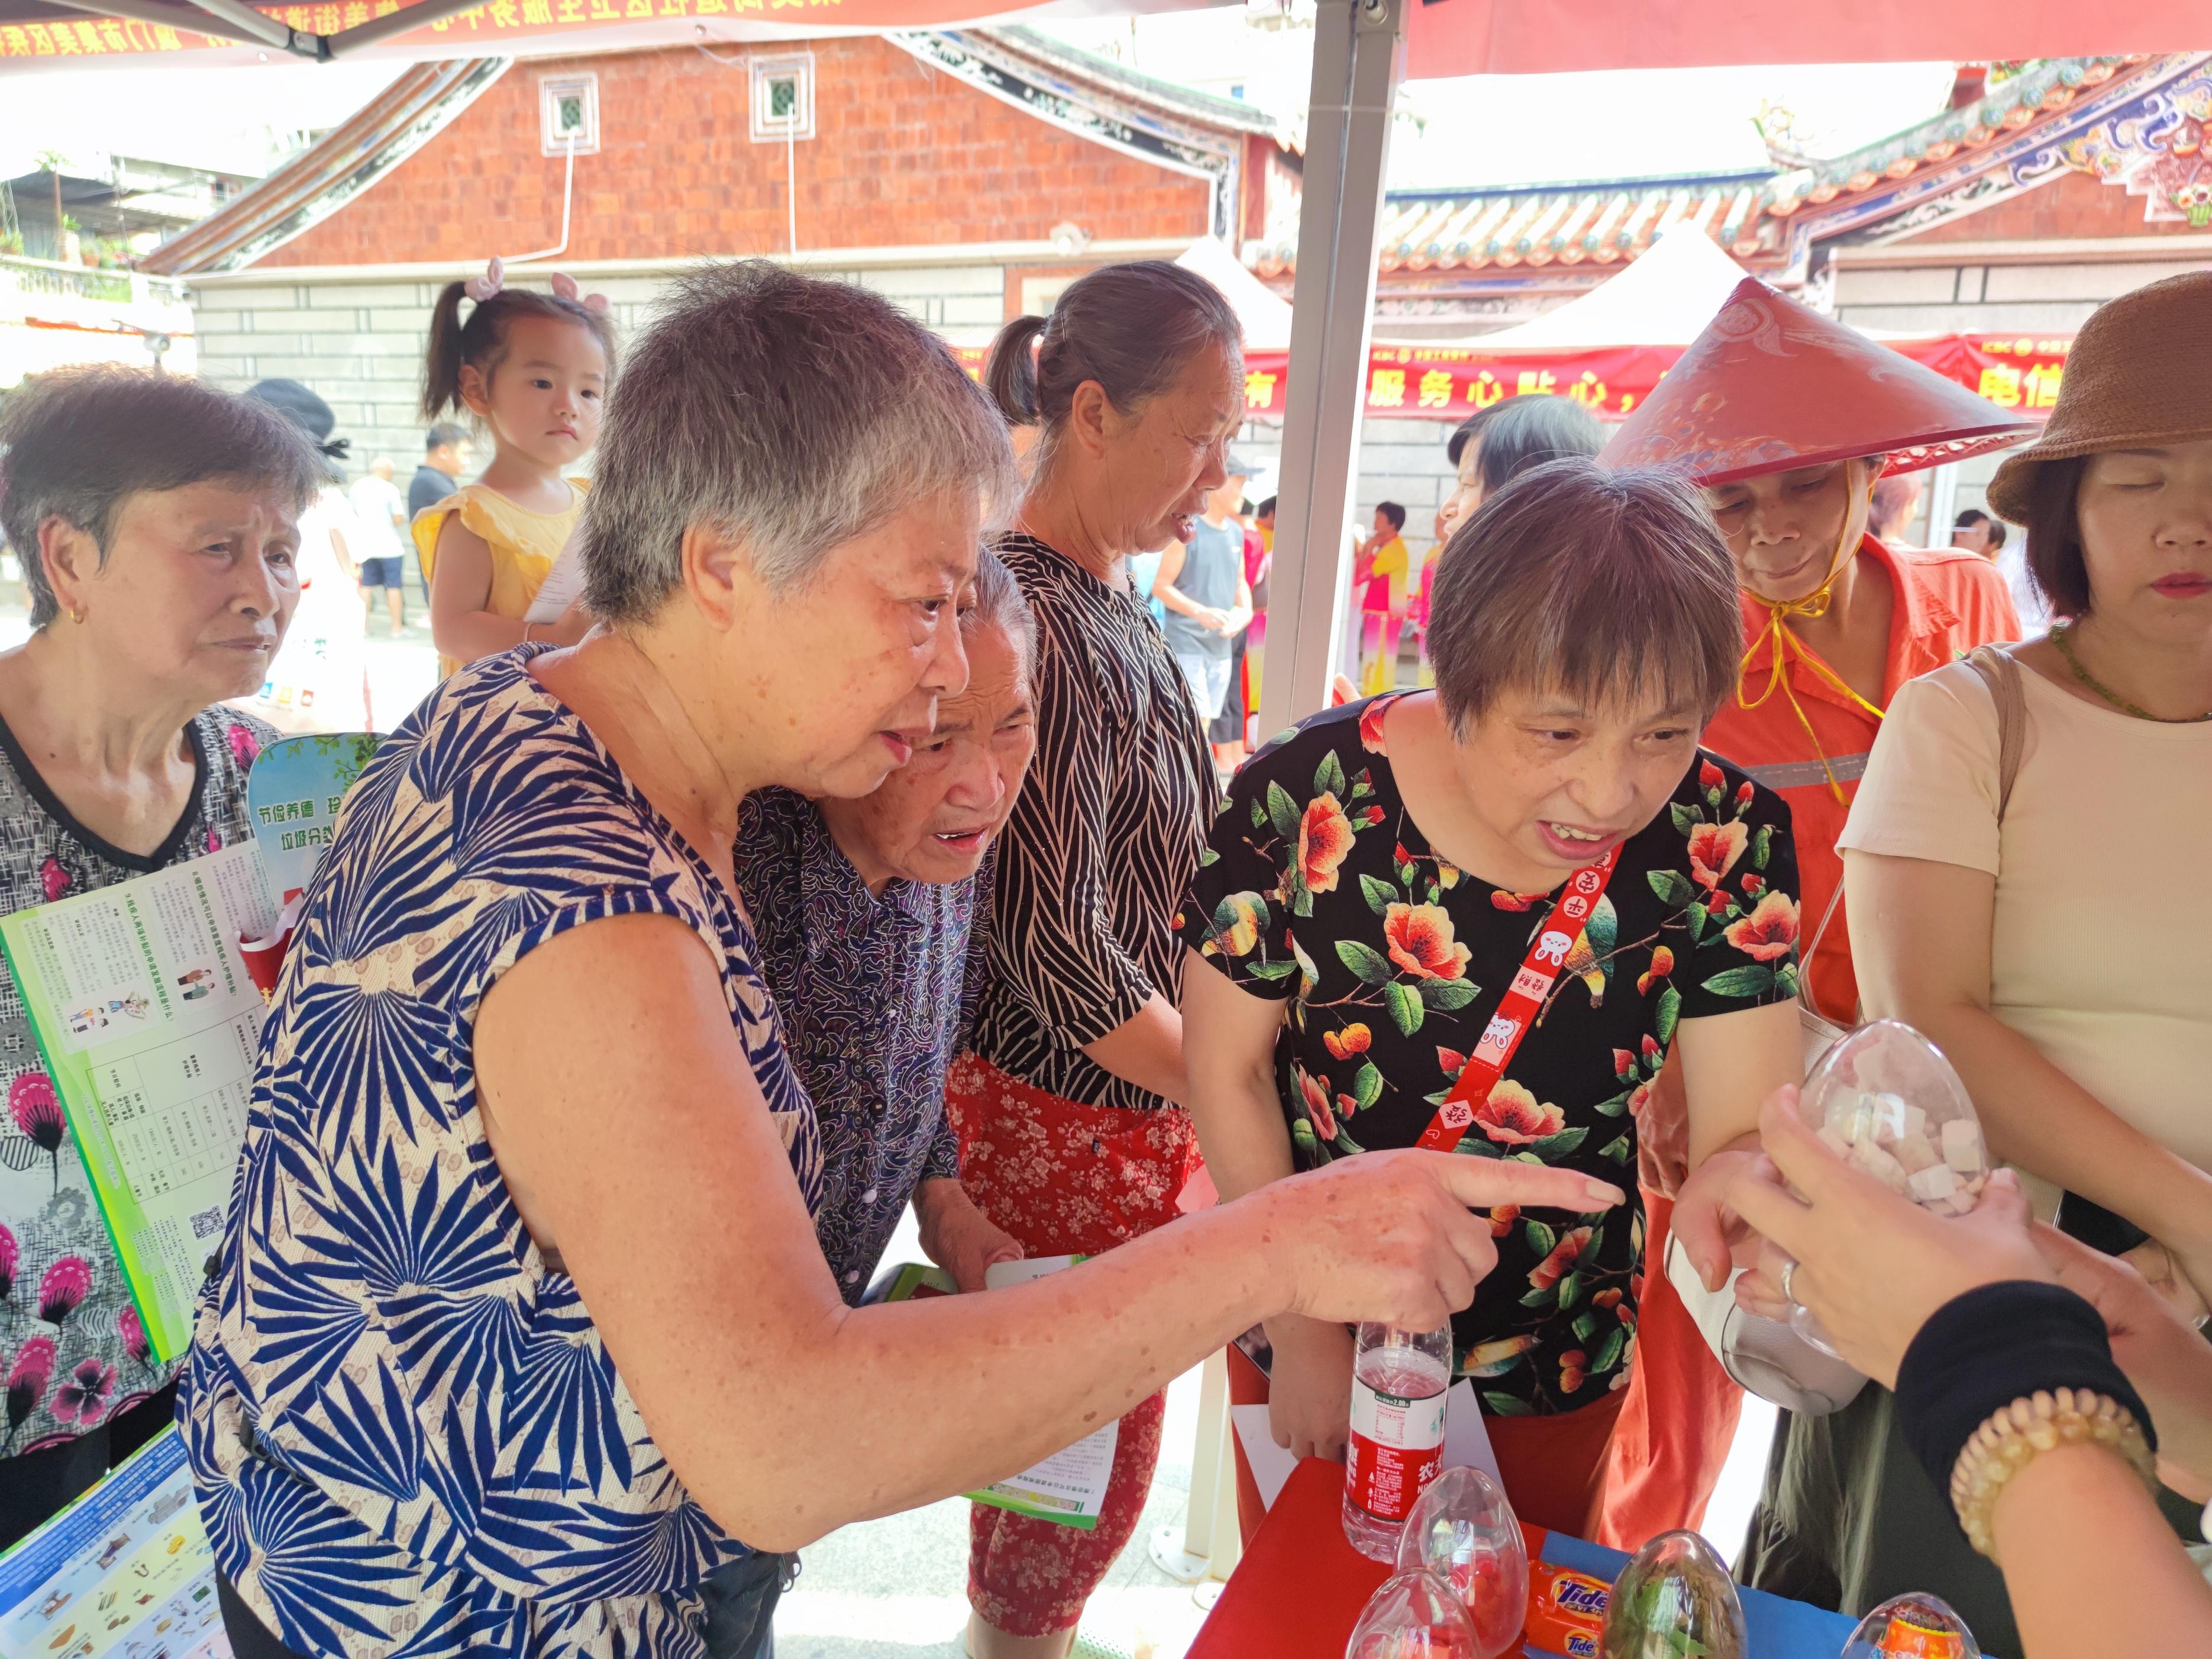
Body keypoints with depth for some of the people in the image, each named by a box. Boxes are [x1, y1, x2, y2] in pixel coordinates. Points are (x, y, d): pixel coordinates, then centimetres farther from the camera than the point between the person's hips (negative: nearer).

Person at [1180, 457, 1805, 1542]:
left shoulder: (1722, 840, -19)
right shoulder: (1306, 797, -25)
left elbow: (1743, 1127, -19)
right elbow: (1228, 1073, -14)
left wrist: (1731, 1180, -44)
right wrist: (1306, 1333, -11)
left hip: (1554, 1374, 1)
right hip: (1306, 1336, -1)